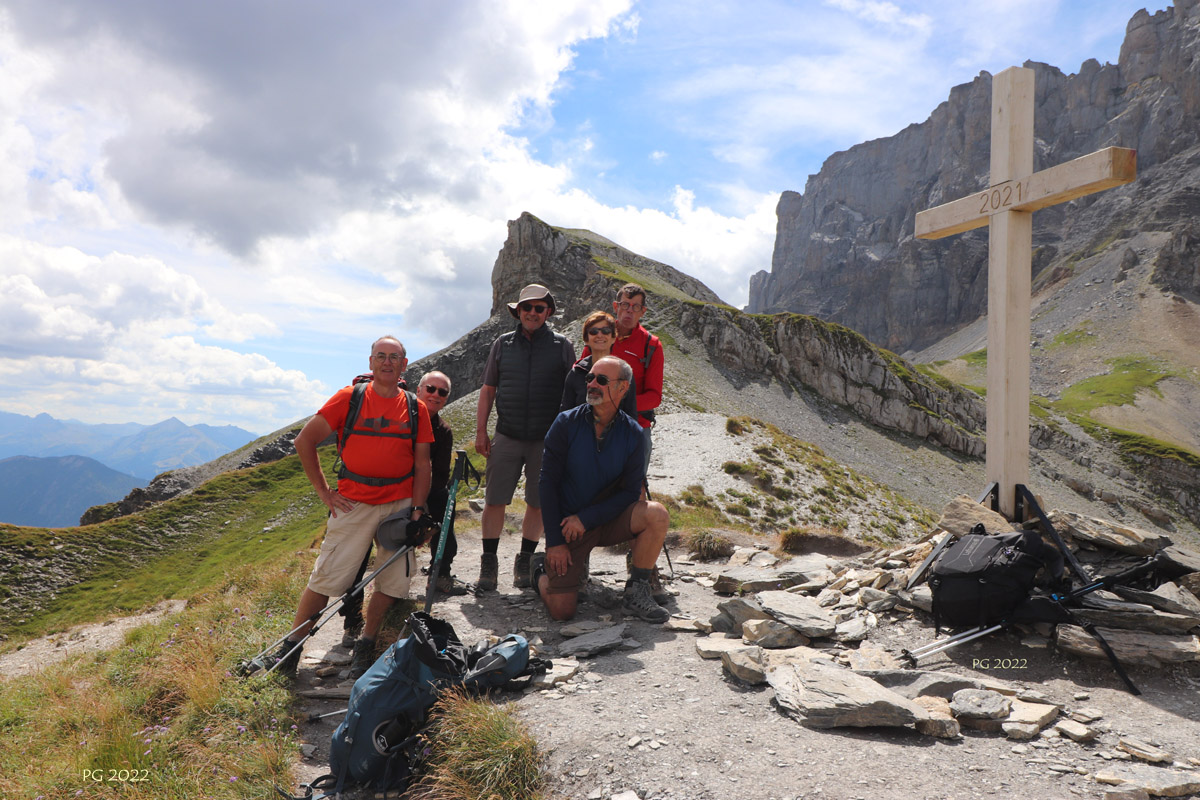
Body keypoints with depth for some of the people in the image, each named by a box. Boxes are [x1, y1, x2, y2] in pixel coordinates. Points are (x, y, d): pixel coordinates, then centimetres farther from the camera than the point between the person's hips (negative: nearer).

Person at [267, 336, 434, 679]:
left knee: (393, 580, 2)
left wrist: (418, 509, -2)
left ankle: (365, 647, 19)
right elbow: (304, 441, 1)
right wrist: (324, 491, -2)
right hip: (353, 504, -2)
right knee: (327, 577, -4)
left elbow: (422, 464, 8)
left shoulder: (416, 408, 6)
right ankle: (290, 647, 11)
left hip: (400, 503, 3)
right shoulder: (349, 398, -1)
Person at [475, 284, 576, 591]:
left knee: (538, 503, 7)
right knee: (495, 501, -1)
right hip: (506, 438, 1)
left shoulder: (562, 346, 4)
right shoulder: (503, 344, 8)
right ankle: (489, 564, 12)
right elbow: (488, 390, 10)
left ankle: (524, 562, 22)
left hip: (547, 440, 0)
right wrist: (480, 432, 5)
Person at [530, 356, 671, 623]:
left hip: (608, 521, 2)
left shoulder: (632, 434, -8)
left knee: (656, 514, -26)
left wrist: (586, 518, -19)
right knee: (561, 611, -10)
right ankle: (541, 569, 24)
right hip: (567, 525, -2)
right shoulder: (567, 423, -12)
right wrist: (554, 541, -13)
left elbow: (630, 492, -8)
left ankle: (635, 594, -9)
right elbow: (547, 483, -10)